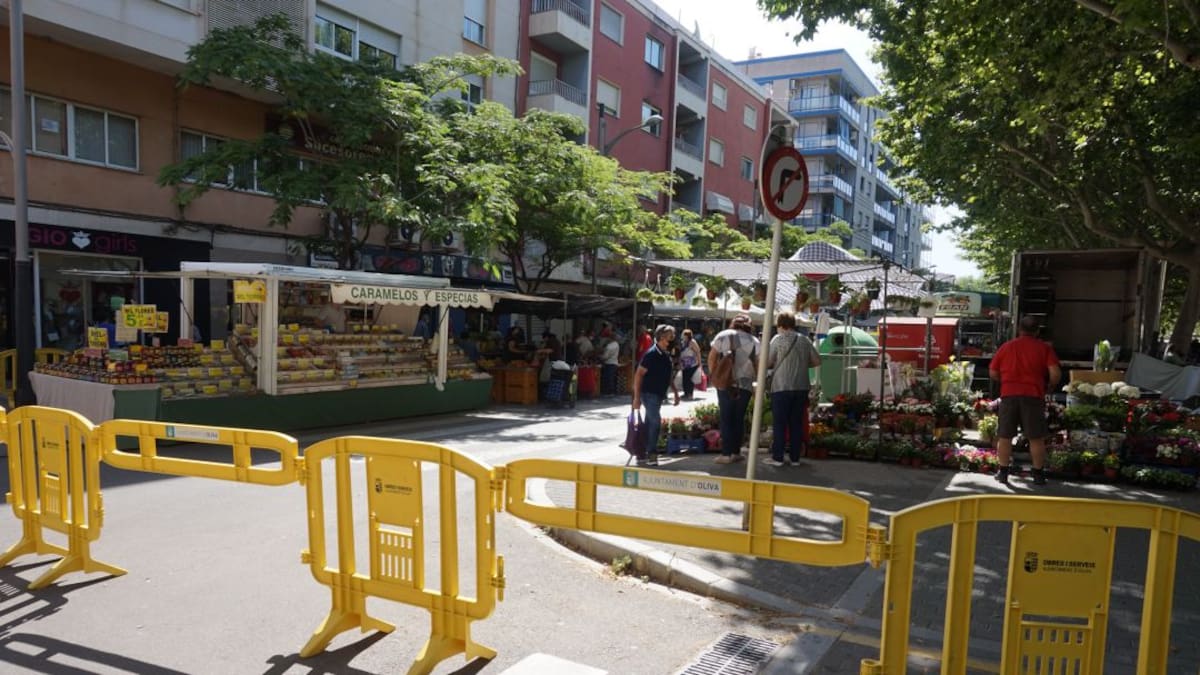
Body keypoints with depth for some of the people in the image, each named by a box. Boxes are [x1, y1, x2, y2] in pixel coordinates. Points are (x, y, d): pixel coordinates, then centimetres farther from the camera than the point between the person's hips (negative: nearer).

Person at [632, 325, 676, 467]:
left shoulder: (667, 355, 8)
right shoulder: (652, 354, -16)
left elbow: (668, 376, 19)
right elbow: (639, 375, -17)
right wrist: (637, 397, -19)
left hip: (659, 394, 8)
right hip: (649, 393, -8)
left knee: (650, 424, 12)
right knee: (656, 421, -13)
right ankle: (652, 453, -4)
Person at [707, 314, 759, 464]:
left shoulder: (722, 336, 4)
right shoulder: (754, 341, 4)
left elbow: (711, 357, 2)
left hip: (725, 383, -1)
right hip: (745, 384, 1)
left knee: (726, 418, 4)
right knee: (739, 418, 10)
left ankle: (726, 453, 2)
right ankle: (736, 452, 13)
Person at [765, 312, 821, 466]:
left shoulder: (778, 339, -6)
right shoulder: (805, 340, 5)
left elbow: (767, 362, -6)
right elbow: (817, 361, 8)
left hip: (781, 387, -4)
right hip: (801, 387, 4)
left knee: (779, 423, 2)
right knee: (797, 423, 10)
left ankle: (777, 457, 2)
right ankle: (795, 457, 13)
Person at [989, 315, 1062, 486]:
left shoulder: (1005, 347, 11)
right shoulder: (1044, 347, 5)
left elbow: (993, 374, 12)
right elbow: (1055, 373, -6)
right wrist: (1050, 385, 13)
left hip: (1008, 395, 2)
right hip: (1033, 396, -2)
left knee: (1004, 436, 8)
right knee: (1036, 438, 6)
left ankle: (1003, 472, 11)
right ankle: (1038, 475, 10)